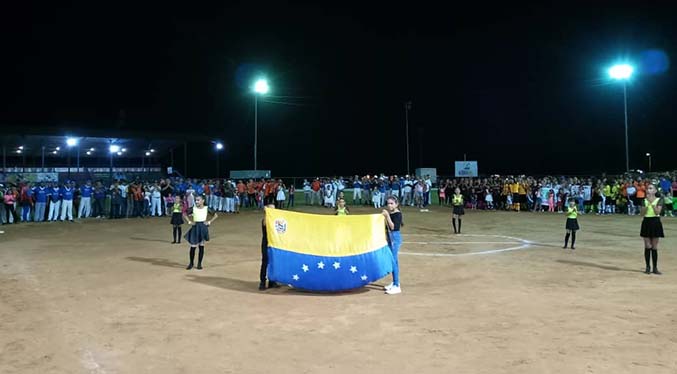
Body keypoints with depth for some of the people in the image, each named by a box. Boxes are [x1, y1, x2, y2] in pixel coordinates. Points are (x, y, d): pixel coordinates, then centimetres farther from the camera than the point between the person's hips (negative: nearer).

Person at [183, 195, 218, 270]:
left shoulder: (206, 208, -2)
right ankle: (191, 263, 15)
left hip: (203, 228, 0)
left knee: (201, 246, 4)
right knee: (193, 246, -1)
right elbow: (184, 214, 10)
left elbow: (216, 215, 5)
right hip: (195, 227, 0)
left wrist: (209, 222, -2)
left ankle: (199, 264, 14)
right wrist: (189, 222, 0)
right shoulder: (193, 208, -1)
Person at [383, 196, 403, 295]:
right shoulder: (389, 213, 10)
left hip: (395, 237, -9)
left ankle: (397, 286, -7)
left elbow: (393, 227, -23)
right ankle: (394, 283, 28)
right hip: (389, 237, 9)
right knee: (392, 260, 16)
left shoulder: (398, 214, -13)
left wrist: (387, 216, -24)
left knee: (393, 260, -10)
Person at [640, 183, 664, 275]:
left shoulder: (659, 200, -2)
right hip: (646, 222, 1)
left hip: (655, 223, -1)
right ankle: (648, 267, 11)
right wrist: (647, 203, -16)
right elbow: (642, 213, -6)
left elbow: (657, 212, -15)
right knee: (647, 246, 3)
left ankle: (655, 268, 11)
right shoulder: (644, 200, 4)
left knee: (654, 247, 3)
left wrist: (652, 202, -21)